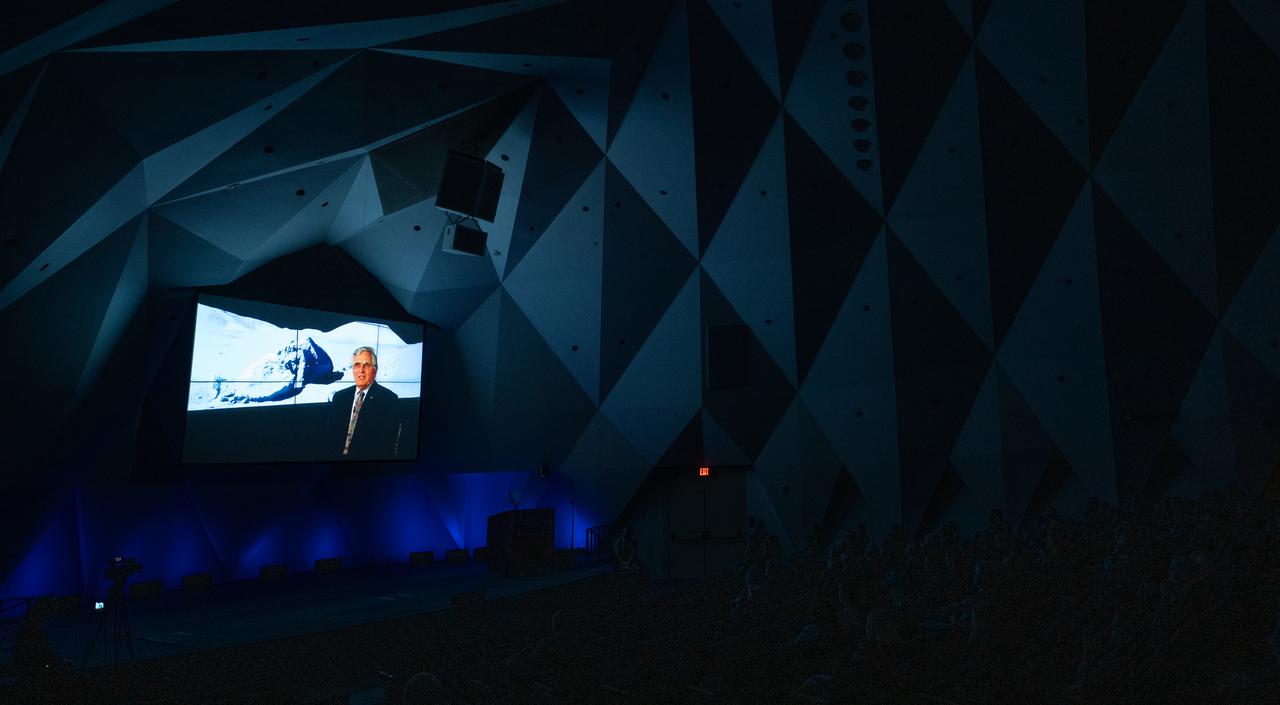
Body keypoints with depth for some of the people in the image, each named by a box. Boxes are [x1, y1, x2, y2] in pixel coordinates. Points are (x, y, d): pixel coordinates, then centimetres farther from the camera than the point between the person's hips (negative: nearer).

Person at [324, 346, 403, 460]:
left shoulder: (389, 399, -4)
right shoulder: (339, 397, 13)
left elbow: (388, 441, -8)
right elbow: (330, 433, 12)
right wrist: (330, 454, -5)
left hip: (369, 458, -3)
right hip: (338, 457, 3)